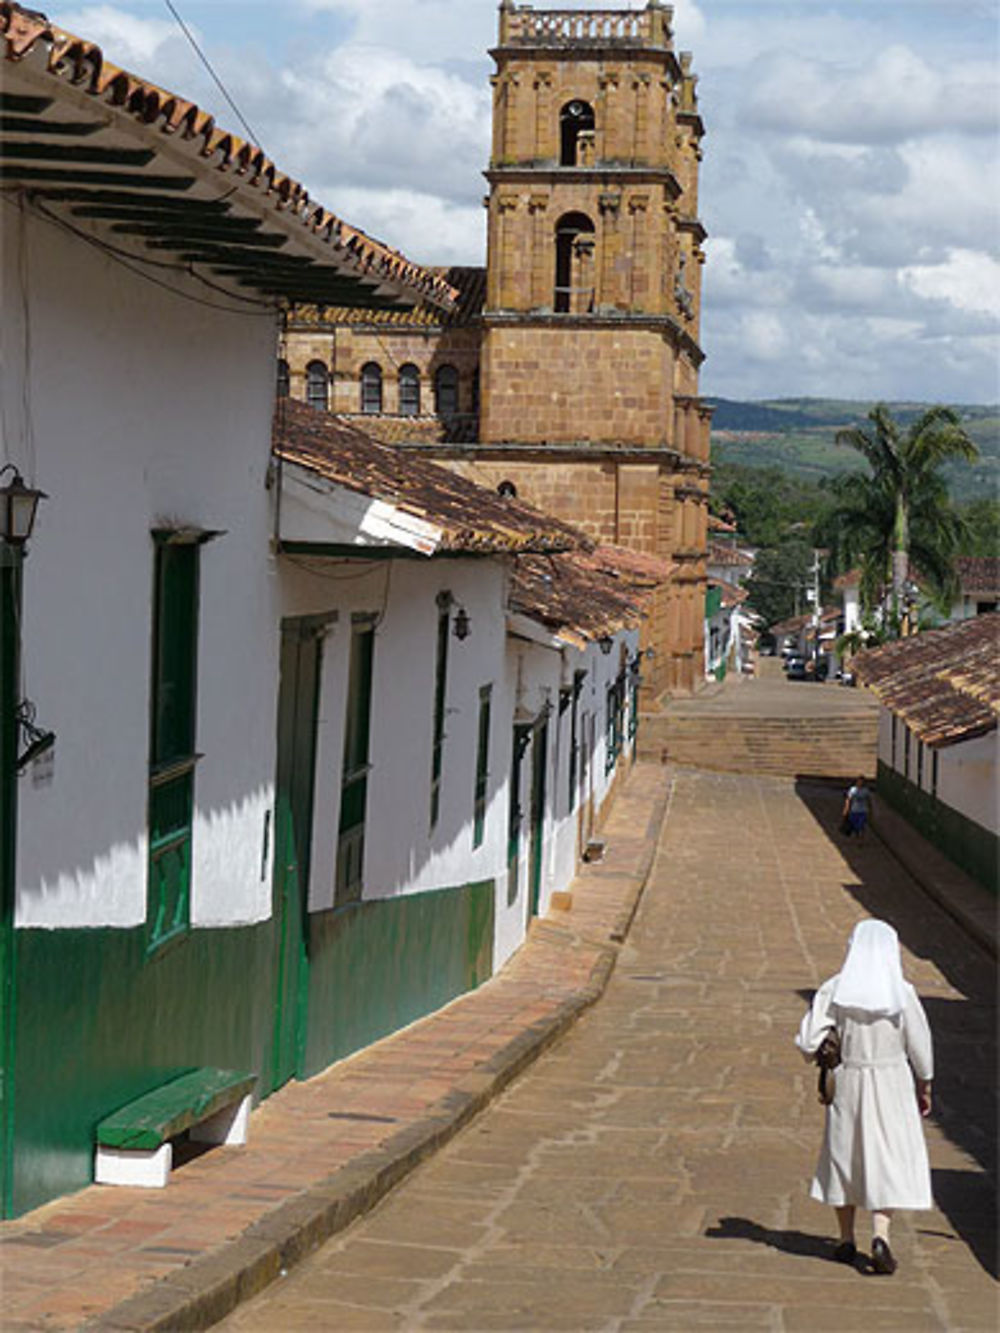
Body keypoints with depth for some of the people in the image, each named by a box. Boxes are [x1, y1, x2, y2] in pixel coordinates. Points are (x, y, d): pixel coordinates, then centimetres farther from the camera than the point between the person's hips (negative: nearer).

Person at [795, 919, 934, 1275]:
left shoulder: (834, 990, -9)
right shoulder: (901, 993, -10)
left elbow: (808, 1042, -12)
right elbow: (920, 1046, -4)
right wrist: (924, 1087, 10)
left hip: (847, 1082, 1)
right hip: (892, 1085, -1)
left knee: (844, 1155, 16)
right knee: (888, 1159, 4)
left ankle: (846, 1240, 23)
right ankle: (880, 1235, -14)